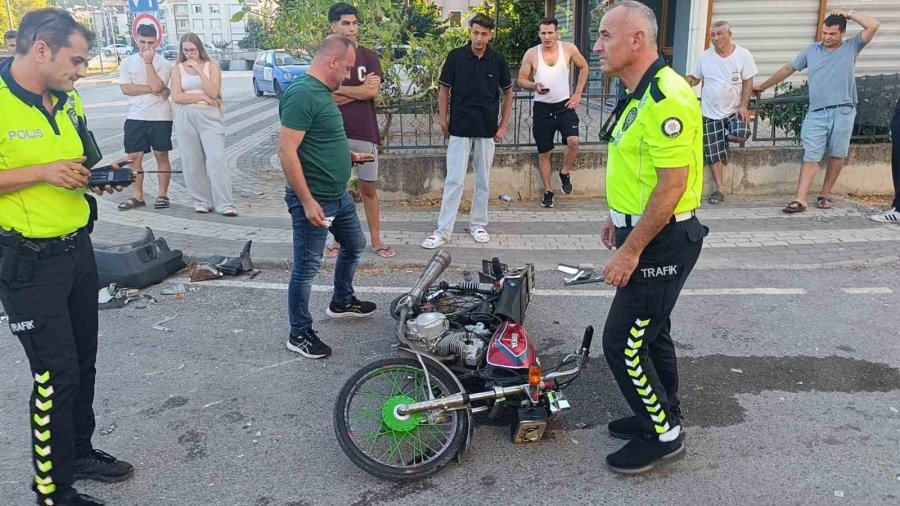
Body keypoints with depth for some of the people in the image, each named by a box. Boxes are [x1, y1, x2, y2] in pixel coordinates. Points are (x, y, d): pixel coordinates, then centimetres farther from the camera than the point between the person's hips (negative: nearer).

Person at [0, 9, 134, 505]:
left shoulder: (68, 101, 6)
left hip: (77, 246, 7)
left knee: (83, 361, 18)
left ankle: (79, 451, 38)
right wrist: (43, 173, -24)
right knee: (56, 375, -2)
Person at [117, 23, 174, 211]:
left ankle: (163, 195, 12)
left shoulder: (164, 63, -1)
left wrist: (148, 62, -12)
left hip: (160, 117, -3)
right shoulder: (127, 63, 7)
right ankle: (138, 196, 13)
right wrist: (152, 90, -12)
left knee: (161, 155, 3)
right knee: (134, 157, 3)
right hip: (135, 117, 3)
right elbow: (125, 88, -6)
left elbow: (157, 86, -17)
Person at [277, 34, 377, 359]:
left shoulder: (322, 92, 10)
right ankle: (299, 334, 18)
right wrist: (308, 202, -25)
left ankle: (342, 302, 46)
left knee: (354, 246, 25)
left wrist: (350, 157, 18)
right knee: (307, 267, 3)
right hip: (314, 200, -10)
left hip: (339, 195, 10)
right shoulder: (302, 94, -20)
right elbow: (286, 152, -24)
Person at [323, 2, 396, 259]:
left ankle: (376, 240, 16)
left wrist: (339, 90, -9)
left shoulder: (369, 57, 2)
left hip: (364, 133, 0)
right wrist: (359, 89, -10)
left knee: (369, 188, 6)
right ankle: (339, 239, 21)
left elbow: (373, 92, -11)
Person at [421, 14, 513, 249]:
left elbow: (508, 93, 9)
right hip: (459, 129, -2)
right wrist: (443, 121, -2)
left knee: (483, 181, 9)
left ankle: (477, 225, 23)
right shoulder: (455, 57, -5)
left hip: (487, 130, 2)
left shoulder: (498, 60, -1)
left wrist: (503, 126, 3)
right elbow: (444, 90, 3)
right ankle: (443, 231, 2)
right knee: (454, 181, -3)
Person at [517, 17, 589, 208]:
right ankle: (548, 192, 20)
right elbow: (521, 80, 0)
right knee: (544, 153, 5)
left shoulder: (569, 49, -4)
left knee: (573, 141, -22)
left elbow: (584, 67, 9)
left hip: (564, 105, 0)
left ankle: (565, 173, 6)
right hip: (542, 108, 0)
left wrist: (577, 94, 3)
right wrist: (534, 86, -21)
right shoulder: (531, 54, -6)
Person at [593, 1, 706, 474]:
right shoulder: (641, 94, 11)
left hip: (661, 242, -10)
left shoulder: (667, 99, -23)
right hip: (644, 233, 10)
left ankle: (662, 436, 14)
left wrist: (631, 250, -22)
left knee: (622, 342, -3)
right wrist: (618, 219, 22)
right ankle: (661, 416, 37)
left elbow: (672, 186, -26)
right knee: (650, 331, 20)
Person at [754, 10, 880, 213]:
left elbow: (873, 26, -2)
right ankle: (801, 200, -11)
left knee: (837, 155, 4)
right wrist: (763, 86, 23)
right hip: (816, 113, 1)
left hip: (843, 112, -1)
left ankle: (825, 195, 16)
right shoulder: (812, 50, 14)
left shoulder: (852, 47, 9)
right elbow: (788, 69, 21)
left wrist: (849, 14, 5)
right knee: (811, 156, -5)